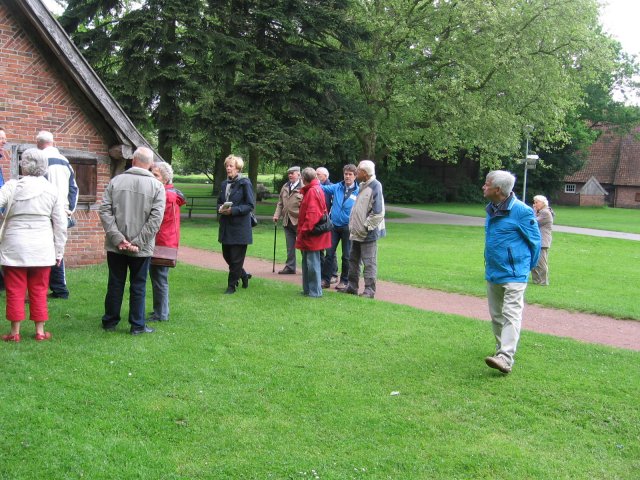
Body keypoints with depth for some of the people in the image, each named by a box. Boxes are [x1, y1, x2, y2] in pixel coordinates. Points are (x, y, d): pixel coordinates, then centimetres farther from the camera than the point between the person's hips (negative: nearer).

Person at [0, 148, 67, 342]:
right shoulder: (51, 190, 0)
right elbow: (60, 224, 2)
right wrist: (59, 250, 10)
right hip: (42, 249, 2)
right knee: (39, 291, 10)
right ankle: (40, 331, 15)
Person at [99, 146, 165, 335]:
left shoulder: (115, 181, 0)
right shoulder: (157, 186, -5)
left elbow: (105, 210, -7)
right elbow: (156, 218, -13)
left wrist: (117, 238, -9)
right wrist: (138, 242, -11)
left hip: (115, 246, 2)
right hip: (141, 249, -2)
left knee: (115, 284, 13)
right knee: (138, 287, 8)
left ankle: (110, 321, 24)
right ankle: (137, 325, 14)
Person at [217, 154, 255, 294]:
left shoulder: (245, 183, -9)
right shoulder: (224, 184, 11)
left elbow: (250, 205, -11)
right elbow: (219, 202, 20)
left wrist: (233, 210, -21)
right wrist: (220, 208, -4)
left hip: (240, 226, -7)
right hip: (226, 226, 7)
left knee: (236, 258, 0)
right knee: (227, 255, 13)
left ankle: (232, 285, 12)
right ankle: (243, 275, 35)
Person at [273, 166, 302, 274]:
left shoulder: (303, 187, -9)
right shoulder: (285, 187, 15)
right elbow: (280, 203, 17)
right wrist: (277, 215, 8)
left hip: (299, 220, -7)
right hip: (287, 221, 7)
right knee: (290, 246, 12)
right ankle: (290, 267, 19)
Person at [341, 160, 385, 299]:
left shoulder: (375, 187, -15)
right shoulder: (362, 186, 12)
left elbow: (378, 213, -19)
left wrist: (365, 227, -15)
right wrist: (353, 226, 15)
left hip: (368, 234, -9)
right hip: (357, 232, 9)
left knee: (369, 262, -2)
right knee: (353, 260, 16)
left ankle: (369, 290, 4)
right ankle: (352, 287, 26)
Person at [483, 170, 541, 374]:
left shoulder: (521, 211, -15)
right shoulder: (491, 210, 9)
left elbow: (535, 241, -6)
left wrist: (526, 267, 4)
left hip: (513, 275, -8)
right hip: (492, 273, 8)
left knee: (511, 314, -13)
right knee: (496, 315, 15)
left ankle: (505, 358, -20)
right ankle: (501, 349, 29)